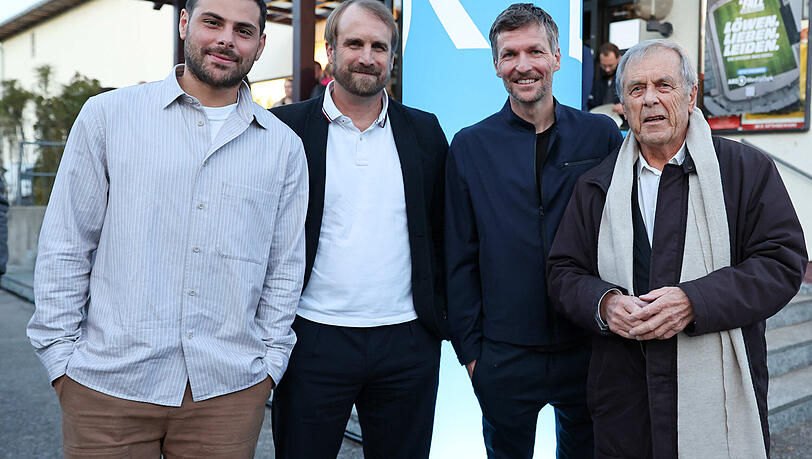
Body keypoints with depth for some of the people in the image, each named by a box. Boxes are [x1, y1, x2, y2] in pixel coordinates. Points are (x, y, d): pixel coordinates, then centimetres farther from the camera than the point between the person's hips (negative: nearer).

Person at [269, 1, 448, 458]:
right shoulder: (288, 128, -1)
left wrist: (442, 318, 5)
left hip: (408, 344, 2)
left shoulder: (425, 132, 7)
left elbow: (441, 230, 10)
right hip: (314, 339, -2)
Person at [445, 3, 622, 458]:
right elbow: (460, 259, 0)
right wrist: (469, 348, -1)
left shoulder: (601, 135, -1)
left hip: (588, 351, 1)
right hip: (504, 358, 0)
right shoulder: (470, 146, -2)